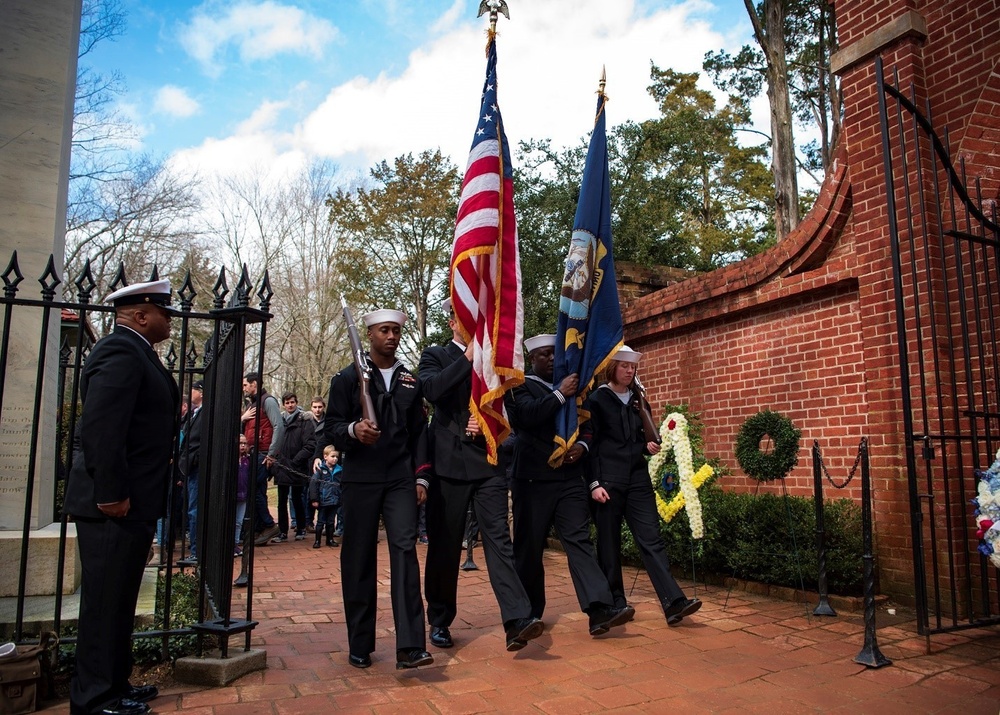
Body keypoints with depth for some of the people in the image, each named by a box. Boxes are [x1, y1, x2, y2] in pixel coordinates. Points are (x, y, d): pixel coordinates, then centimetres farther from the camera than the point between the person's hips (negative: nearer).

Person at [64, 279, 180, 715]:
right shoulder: (121, 351, -16)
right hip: (116, 504, -10)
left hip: (131, 501, 10)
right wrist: (112, 494, -23)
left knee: (118, 598, 18)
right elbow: (102, 428, -25)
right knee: (106, 600, 1)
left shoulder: (134, 352, 16)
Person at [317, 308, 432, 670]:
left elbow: (419, 433, 14)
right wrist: (353, 431, -22)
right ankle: (360, 645, 19)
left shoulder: (410, 381, 12)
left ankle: (410, 646, -10)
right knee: (359, 560, 5)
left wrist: (420, 477, 7)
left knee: (405, 551, -11)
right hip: (360, 480, -1)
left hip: (400, 480, 1)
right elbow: (331, 429, -1)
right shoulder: (348, 377, 4)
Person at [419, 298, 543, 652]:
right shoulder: (436, 356, 5)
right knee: (444, 546, 7)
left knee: (499, 539, -6)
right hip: (449, 464, -2)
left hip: (489, 462, 2)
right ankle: (440, 621, 23)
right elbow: (432, 390, -16)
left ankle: (517, 622, -11)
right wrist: (468, 357, -16)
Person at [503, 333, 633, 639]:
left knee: (579, 540, -6)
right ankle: (530, 614, 19)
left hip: (570, 478, 3)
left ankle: (600, 609, -13)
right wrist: (560, 394, -16)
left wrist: (582, 446, -2)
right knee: (529, 547, 5)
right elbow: (526, 416, -17)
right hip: (533, 479, -3)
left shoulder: (569, 387, 17)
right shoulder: (518, 385, 2)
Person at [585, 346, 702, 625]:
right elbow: (590, 444, -6)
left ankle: (674, 602, -8)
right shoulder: (596, 400, -3)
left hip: (638, 478, 5)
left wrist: (648, 446, 1)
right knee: (609, 544, 3)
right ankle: (615, 603, 15)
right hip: (608, 480, -5)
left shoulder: (637, 399, 14)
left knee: (651, 539, -3)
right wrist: (594, 483, -12)